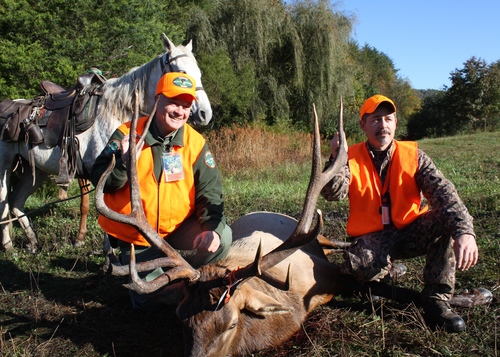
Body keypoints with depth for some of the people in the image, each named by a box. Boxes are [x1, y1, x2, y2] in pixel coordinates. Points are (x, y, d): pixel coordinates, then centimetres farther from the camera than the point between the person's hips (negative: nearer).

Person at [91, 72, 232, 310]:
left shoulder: (195, 142, -8)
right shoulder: (128, 134, -14)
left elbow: (210, 191, -11)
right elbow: (99, 180, -15)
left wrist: (212, 227, -27)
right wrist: (124, 164, -35)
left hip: (178, 228, 2)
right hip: (136, 236, -2)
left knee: (222, 237, -21)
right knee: (148, 302, 2)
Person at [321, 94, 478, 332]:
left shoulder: (413, 155, -3)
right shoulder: (352, 157, -3)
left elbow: (442, 191, -19)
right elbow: (333, 194, -17)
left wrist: (464, 231, -36)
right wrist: (337, 159, -34)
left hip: (410, 232, 1)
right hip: (372, 239, -1)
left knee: (446, 217, -27)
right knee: (358, 265, -34)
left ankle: (437, 300, -17)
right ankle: (391, 271, 6)